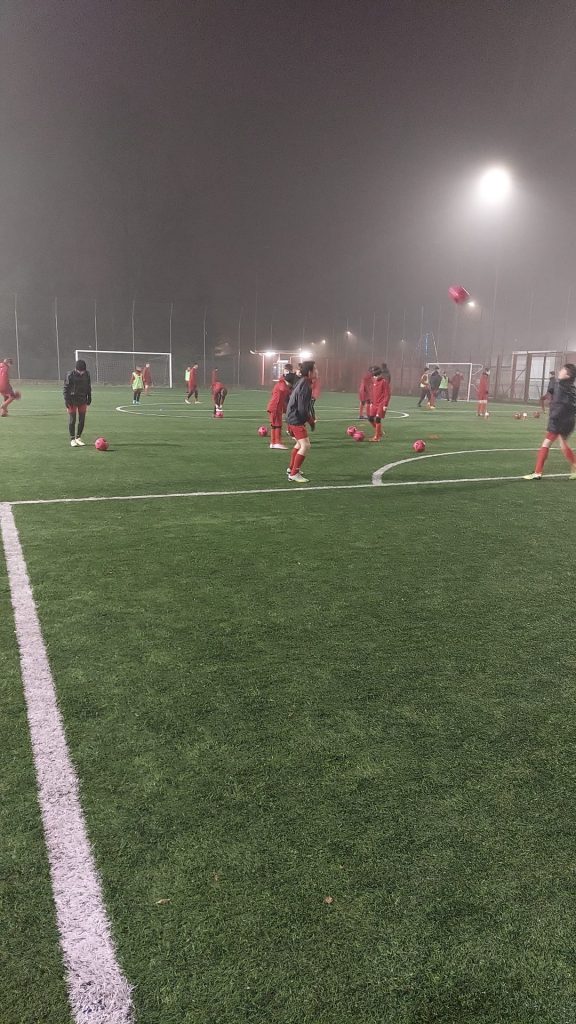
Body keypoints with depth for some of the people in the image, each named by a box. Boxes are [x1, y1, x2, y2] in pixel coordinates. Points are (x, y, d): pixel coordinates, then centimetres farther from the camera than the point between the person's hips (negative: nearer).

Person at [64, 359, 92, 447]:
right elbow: (66, 388, -7)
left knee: (82, 420, 6)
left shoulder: (87, 374, 1)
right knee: (72, 420, -1)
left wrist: (89, 398, 11)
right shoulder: (70, 375, -11)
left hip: (83, 401, 4)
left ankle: (78, 438, 18)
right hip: (72, 401, -4)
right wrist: (66, 400, -11)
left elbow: (89, 387, 13)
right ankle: (72, 439, 6)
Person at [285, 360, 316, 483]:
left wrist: (311, 419, 16)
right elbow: (302, 409, -24)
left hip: (292, 417, 11)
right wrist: (311, 421, -11)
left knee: (300, 443, 26)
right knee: (305, 445, -14)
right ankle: (294, 474, -10)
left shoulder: (301, 382, 8)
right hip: (296, 419, -11)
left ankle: (291, 468, 39)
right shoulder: (305, 386, -22)